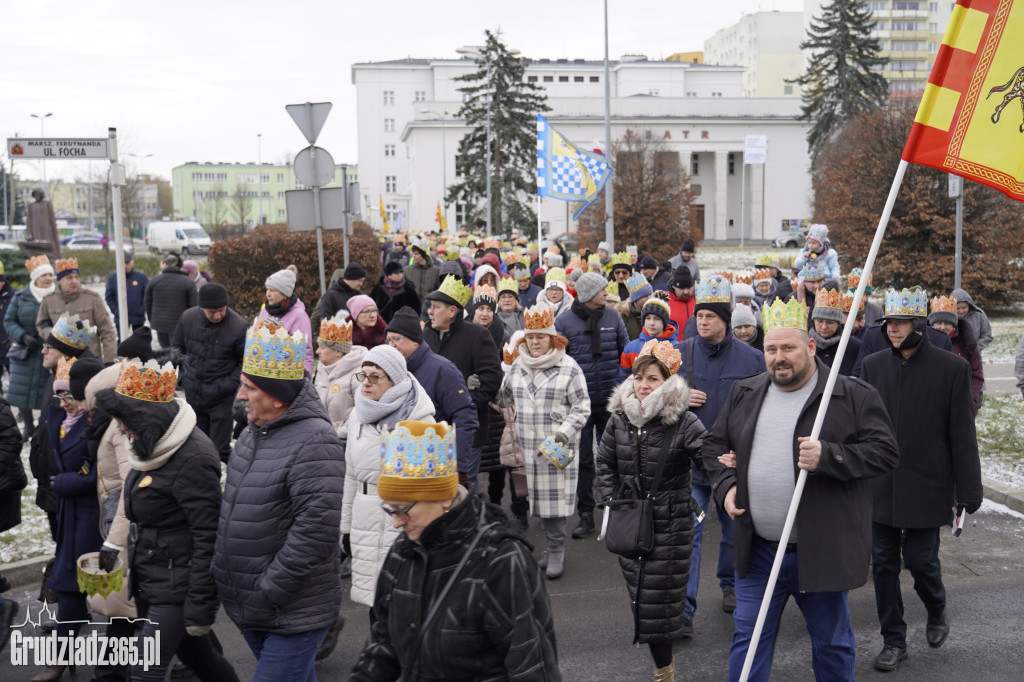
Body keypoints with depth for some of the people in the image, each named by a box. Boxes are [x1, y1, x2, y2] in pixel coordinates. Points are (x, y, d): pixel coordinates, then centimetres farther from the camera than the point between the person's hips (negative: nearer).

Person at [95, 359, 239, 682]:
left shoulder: (192, 460, -24)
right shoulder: (155, 446, 6)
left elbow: (208, 537, -23)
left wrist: (200, 607, -21)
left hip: (177, 587, -9)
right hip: (149, 580, 9)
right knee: (195, 654, 21)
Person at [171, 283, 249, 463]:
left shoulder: (239, 326, -18)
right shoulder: (188, 318, -6)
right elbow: (177, 347, 12)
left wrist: (227, 386, -14)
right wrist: (186, 372, -2)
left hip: (223, 399, -4)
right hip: (193, 394, 4)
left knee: (219, 450, 0)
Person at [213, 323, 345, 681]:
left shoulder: (314, 442, -22)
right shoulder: (253, 432, 7)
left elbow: (317, 531, -27)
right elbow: (234, 503, 19)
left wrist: (268, 593, -21)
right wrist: (221, 570, 15)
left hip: (294, 615, -8)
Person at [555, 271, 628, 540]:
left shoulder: (612, 316, 3)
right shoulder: (564, 322, -5)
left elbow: (625, 352, 11)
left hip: (611, 399, 2)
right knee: (582, 458, 4)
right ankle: (586, 514, 14)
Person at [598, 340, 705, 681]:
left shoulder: (683, 422, -12)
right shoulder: (619, 418, 1)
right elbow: (605, 464, 10)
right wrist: (613, 502, 2)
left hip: (670, 523, -5)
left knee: (659, 596, -2)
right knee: (640, 592, 13)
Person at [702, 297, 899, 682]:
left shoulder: (854, 396, -6)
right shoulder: (744, 394, 8)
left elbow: (884, 451, -11)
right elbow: (714, 444, 18)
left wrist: (828, 456, -24)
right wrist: (725, 485, 1)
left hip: (822, 550, -3)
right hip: (757, 550, 4)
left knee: (832, 643, 14)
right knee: (748, 639, 11)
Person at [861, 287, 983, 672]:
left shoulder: (952, 368, -6)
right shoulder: (873, 365, 2)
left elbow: (962, 434, -4)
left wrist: (968, 489, -4)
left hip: (926, 485, -3)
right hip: (880, 485, 3)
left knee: (920, 560, 3)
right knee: (884, 563, 7)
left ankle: (936, 611, 36)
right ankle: (893, 640, 22)